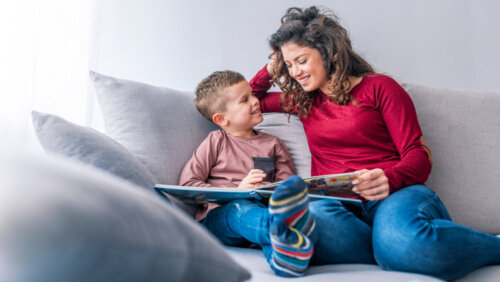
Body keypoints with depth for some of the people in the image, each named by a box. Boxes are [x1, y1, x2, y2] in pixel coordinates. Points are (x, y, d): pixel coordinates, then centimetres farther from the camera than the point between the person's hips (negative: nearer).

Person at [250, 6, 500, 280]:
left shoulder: (379, 87, 11)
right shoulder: (302, 100, 25)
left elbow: (419, 155, 2)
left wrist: (389, 179, -19)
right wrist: (271, 68, 25)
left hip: (394, 195, -3)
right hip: (340, 205, 3)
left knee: (402, 242, -42)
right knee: (310, 217, -38)